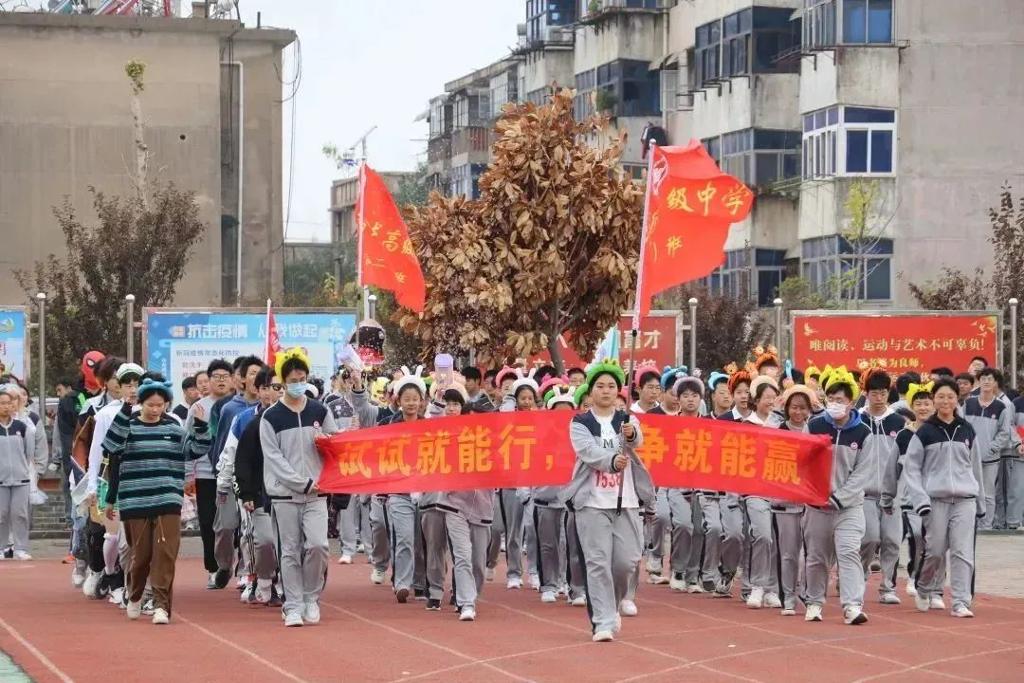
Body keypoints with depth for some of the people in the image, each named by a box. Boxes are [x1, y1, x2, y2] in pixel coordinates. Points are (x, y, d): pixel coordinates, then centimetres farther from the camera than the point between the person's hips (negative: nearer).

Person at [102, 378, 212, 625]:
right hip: (135, 502, -1)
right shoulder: (128, 426, 0)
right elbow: (112, 447, -14)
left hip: (168, 502, 1)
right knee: (141, 554, 7)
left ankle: (161, 605, -6)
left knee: (165, 553, -8)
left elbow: (196, 450, 4)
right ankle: (134, 597, 31)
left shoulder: (174, 428, 6)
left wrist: (200, 426, -7)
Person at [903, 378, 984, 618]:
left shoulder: (967, 431, 10)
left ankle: (961, 602, -5)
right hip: (936, 499, -2)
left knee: (963, 551, -7)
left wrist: (981, 503, 16)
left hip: (965, 499, 2)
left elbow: (975, 467, 16)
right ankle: (925, 590, 26)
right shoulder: (924, 432, 2)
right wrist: (920, 500, -9)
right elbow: (912, 469, 2)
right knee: (935, 550, 0)